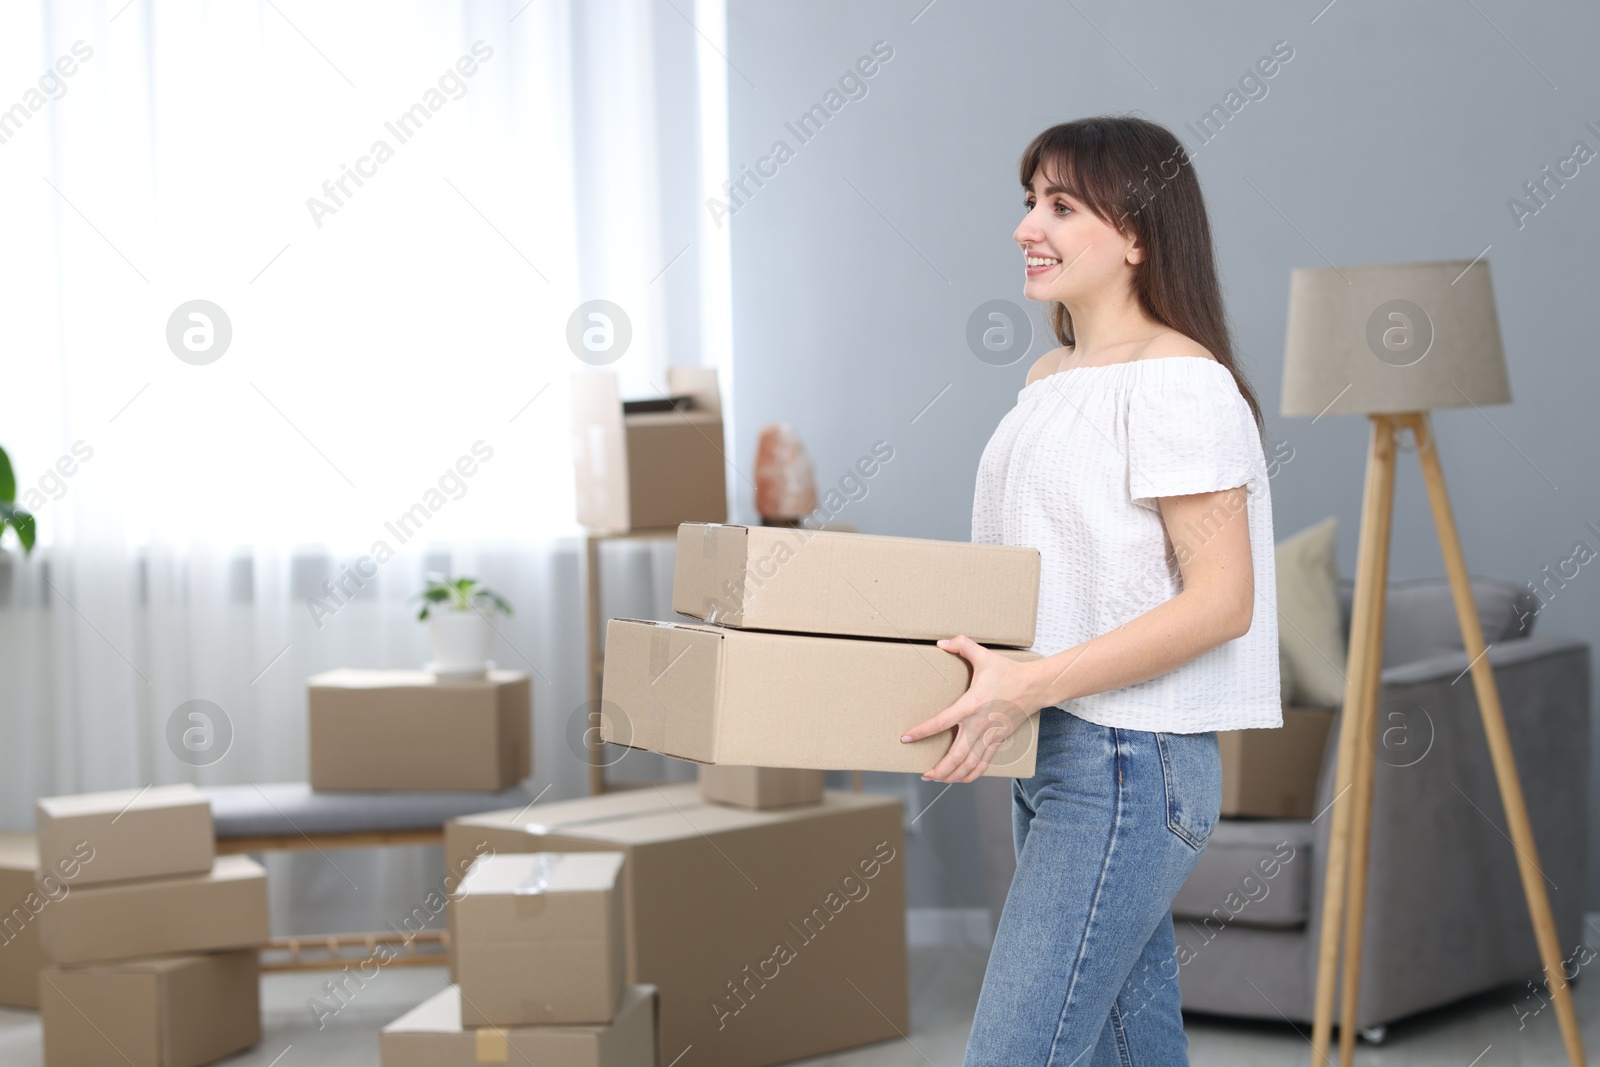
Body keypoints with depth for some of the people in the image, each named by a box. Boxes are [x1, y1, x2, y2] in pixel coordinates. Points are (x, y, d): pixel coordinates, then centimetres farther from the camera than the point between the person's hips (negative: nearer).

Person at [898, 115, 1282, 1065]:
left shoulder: (1178, 381, -13)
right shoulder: (1050, 379, 16)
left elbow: (1222, 600, -19)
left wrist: (1030, 683, -25)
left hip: (1128, 764, -9)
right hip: (1052, 754, 9)